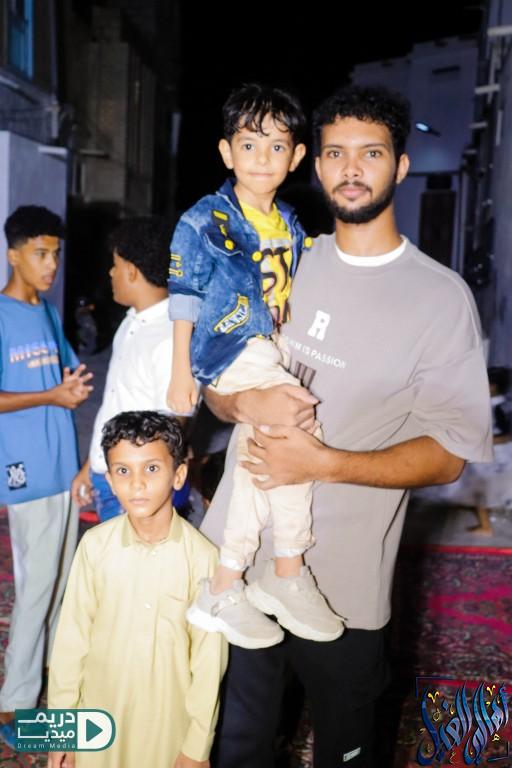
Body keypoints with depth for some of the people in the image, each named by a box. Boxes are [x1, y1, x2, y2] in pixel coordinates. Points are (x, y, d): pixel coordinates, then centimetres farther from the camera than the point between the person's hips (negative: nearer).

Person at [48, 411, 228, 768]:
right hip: (101, 712, 2)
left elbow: (209, 658, -11)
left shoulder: (202, 556, -20)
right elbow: (72, 636, -5)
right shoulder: (95, 545, -14)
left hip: (170, 718, -1)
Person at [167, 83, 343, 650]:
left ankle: (225, 587, 20)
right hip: (226, 348, -8)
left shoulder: (289, 226, 14)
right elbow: (184, 298, -6)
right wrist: (181, 371, -10)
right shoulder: (205, 220, -5)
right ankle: (287, 575, -10)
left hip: (268, 350, 8)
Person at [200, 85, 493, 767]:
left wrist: (324, 463, -23)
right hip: (234, 554, 4)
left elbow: (450, 452, -10)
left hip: (342, 582, -3)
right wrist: (246, 403, -13)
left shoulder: (440, 295, -8)